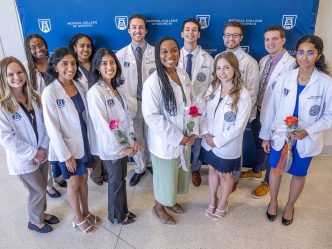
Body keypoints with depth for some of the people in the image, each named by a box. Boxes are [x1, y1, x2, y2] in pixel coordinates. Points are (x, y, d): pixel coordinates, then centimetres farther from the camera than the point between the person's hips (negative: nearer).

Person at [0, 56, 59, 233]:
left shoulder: (35, 97, -1)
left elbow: (45, 124, 2)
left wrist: (43, 148, -8)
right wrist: (33, 153, -17)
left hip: (42, 154, 5)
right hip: (23, 159, -5)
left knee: (41, 188, 20)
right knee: (38, 191, 10)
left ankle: (41, 213, 46)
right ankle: (35, 221, 37)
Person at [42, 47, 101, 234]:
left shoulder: (79, 85, -3)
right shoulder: (50, 93, -19)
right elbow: (52, 128, -18)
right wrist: (65, 155, -16)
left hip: (83, 142, 5)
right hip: (66, 147, -5)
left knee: (84, 179, 19)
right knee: (74, 183, 12)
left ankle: (86, 212, 41)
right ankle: (78, 219, 35)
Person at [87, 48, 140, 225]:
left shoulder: (115, 87, 4)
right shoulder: (95, 92, -20)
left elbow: (125, 114, 7)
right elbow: (102, 125, -22)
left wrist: (132, 139, -1)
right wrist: (121, 148, -16)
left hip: (123, 143, 7)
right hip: (110, 147, -7)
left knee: (121, 178, 20)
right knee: (116, 181, 11)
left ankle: (123, 210, 39)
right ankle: (116, 215, 33)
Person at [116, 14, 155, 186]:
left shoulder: (155, 52, -4)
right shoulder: (121, 54, -1)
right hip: (131, 104, 1)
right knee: (135, 139, 13)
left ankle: (151, 163, 41)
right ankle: (140, 168, 36)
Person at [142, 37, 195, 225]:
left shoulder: (183, 75, -2)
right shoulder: (153, 82, -22)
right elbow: (151, 116, -22)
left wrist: (192, 132, -1)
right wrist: (177, 138, -19)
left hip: (183, 138, 6)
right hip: (164, 140, -6)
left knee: (179, 173, 23)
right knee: (164, 176, 13)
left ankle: (170, 201, 50)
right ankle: (159, 207, 41)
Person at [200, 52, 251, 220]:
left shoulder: (243, 95, -21)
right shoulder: (213, 88, -5)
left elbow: (238, 126, -20)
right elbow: (205, 112, 2)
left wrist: (217, 141, -16)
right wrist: (206, 133, -10)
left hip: (227, 145, -4)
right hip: (209, 141, 5)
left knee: (224, 175, 16)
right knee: (212, 170, 22)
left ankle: (223, 203, 43)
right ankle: (212, 200, 46)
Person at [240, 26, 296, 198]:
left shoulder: (291, 64, -20)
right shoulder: (263, 60, 4)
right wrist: (254, 106, 7)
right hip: (258, 110, 7)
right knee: (259, 143, 24)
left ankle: (268, 182, 34)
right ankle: (257, 171, 48)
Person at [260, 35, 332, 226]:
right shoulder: (285, 78, -10)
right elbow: (271, 108, -3)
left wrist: (308, 131, -22)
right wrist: (266, 135, 1)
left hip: (306, 140, -1)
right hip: (280, 136, 1)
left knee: (299, 174, 17)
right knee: (275, 168, 17)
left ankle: (290, 206, 44)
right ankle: (273, 201, 44)